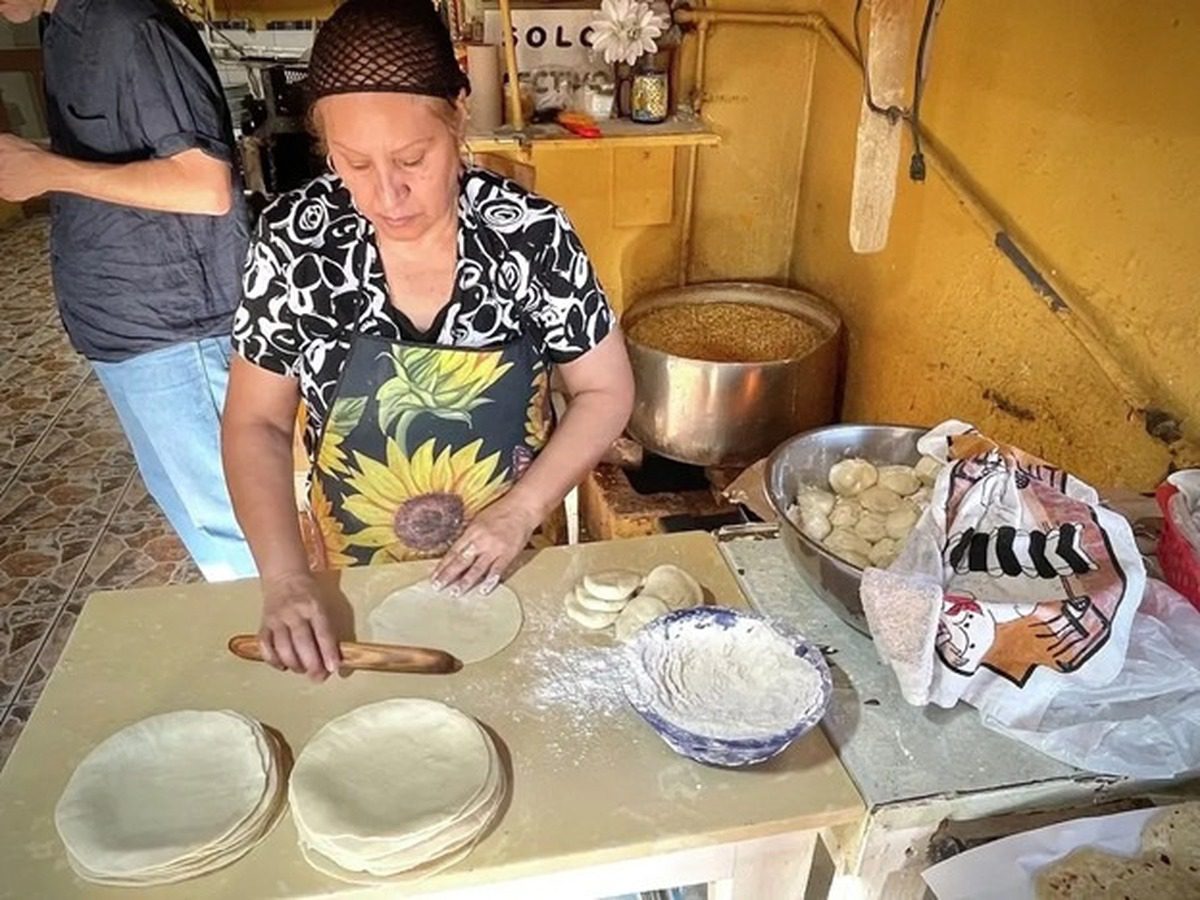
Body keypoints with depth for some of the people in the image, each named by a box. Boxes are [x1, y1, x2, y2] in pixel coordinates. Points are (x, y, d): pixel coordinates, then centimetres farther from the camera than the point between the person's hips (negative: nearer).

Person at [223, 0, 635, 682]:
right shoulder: (294, 240, -16)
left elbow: (608, 391, -8)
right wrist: (285, 578, -20)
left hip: (510, 568, 0)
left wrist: (520, 511, -19)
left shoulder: (532, 234, -18)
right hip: (356, 580, 1)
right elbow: (255, 422, -8)